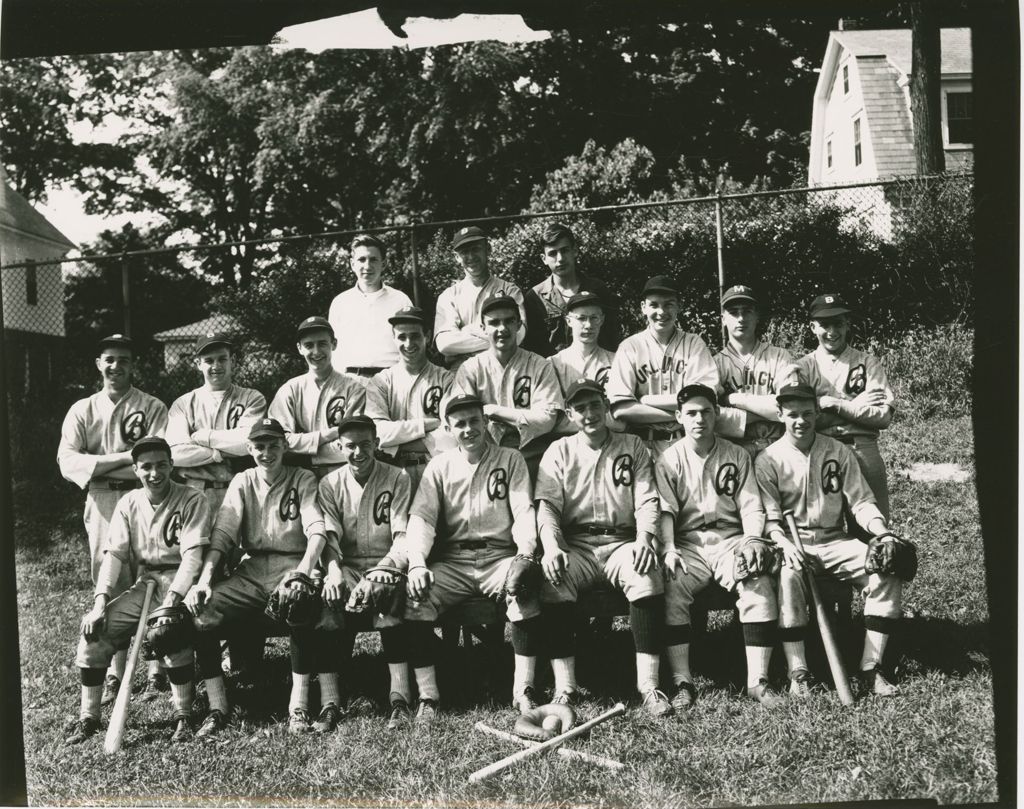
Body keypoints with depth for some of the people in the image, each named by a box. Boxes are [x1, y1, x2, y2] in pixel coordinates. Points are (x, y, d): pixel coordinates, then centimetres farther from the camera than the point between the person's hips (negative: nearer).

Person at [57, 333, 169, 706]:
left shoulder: (153, 408, 4)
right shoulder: (82, 410, 11)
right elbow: (67, 462, -2)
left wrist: (97, 464, -12)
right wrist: (124, 457, -14)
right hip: (101, 506, 2)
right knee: (110, 587, 3)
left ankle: (157, 667, 7)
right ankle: (115, 672, 9)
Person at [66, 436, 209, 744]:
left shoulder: (192, 500, -9)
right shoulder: (128, 504, 6)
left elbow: (192, 555, -17)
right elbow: (114, 554, 1)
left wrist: (171, 601, -28)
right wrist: (101, 602, -13)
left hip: (181, 581, -5)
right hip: (144, 583, 5)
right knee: (94, 629, -13)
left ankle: (183, 716, -16)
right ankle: (88, 718, 2)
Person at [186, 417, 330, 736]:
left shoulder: (303, 479, 5)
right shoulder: (242, 483, 13)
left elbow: (317, 530, -8)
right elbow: (221, 535, 4)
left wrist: (303, 571, -27)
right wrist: (205, 579, -11)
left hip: (292, 564, -3)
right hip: (251, 569, 4)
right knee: (199, 617, -19)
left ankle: (299, 707, -23)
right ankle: (217, 708, -6)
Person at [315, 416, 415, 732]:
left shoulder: (397, 478, 5)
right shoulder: (330, 484, 10)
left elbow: (402, 534, -3)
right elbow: (328, 535, -1)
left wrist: (385, 568, -22)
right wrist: (333, 570, -22)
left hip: (385, 567, -2)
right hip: (346, 567, 2)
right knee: (327, 603, -30)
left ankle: (400, 698, -33)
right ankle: (329, 703, -28)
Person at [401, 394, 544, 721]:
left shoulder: (510, 459, 9)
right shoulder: (439, 466, 11)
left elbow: (524, 511, -1)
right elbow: (421, 517, 0)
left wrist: (525, 553, -21)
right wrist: (417, 563, -18)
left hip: (501, 556, -1)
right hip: (452, 561, 2)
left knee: (525, 586, -33)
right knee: (414, 596, -25)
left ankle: (523, 691, -23)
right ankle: (427, 696, -16)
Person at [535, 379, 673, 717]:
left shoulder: (632, 446, 13)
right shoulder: (559, 451, 12)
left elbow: (647, 499, 4)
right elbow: (547, 505, 1)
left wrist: (644, 538, -16)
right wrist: (552, 547, -19)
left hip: (622, 541, 0)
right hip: (574, 545, 0)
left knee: (647, 574, -33)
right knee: (552, 581, -32)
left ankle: (648, 685, -27)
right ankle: (564, 690, -26)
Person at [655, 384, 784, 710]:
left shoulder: (737, 456, 10)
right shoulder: (668, 460, 6)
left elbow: (751, 506, 6)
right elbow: (665, 510, -3)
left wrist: (752, 540, -13)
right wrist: (669, 548, -19)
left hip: (731, 541, 1)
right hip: (688, 544, -1)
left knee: (760, 586, -26)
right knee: (670, 590, -28)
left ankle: (757, 680, -18)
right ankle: (682, 682, -21)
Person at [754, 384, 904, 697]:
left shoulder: (839, 452, 7)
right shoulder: (768, 459, -1)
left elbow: (861, 501, 4)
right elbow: (769, 517, -7)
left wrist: (883, 533, -14)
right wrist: (785, 544, -27)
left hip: (834, 541, 3)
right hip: (791, 542, -3)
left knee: (888, 573, -20)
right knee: (787, 577, -36)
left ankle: (870, 668, -13)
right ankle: (798, 673, -26)